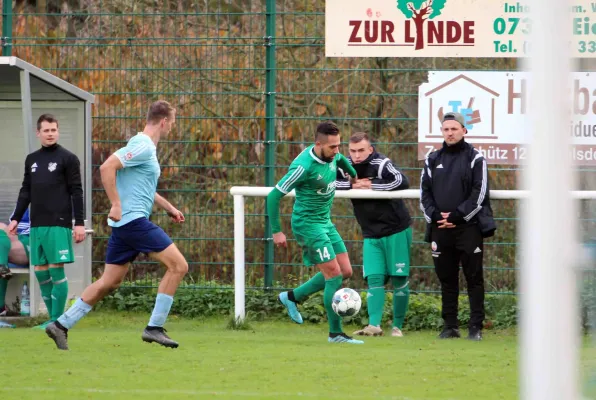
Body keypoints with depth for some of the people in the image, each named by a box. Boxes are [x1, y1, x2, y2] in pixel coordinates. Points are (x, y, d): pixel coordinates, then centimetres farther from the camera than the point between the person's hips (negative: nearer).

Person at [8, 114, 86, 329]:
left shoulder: (68, 159, -1)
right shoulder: (31, 160, 14)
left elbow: (76, 192, -4)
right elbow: (25, 191, 19)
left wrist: (79, 223, -9)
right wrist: (16, 219, 13)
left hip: (59, 224, -6)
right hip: (37, 225, 6)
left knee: (56, 270, -7)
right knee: (40, 272, 3)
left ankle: (57, 319, -3)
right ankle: (53, 317, 10)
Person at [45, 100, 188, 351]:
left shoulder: (145, 146, 18)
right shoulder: (143, 146, -13)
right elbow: (107, 167, -24)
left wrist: (169, 208, 33)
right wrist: (116, 205, -24)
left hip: (124, 224, 10)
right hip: (134, 220, -10)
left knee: (110, 282, 12)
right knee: (178, 266, -9)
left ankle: (61, 325, 14)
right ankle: (154, 328, -8)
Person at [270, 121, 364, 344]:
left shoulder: (332, 156, -2)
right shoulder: (304, 166, -25)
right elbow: (274, 196, -21)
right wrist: (276, 231, -18)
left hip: (325, 222, 9)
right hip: (308, 224, -9)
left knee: (345, 271, 8)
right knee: (334, 275, -11)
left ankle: (292, 297, 21)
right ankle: (335, 333, -3)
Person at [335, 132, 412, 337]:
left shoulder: (381, 164, -18)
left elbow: (403, 182, -31)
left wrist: (372, 186, -24)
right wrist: (351, 185, -15)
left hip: (396, 231, -5)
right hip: (371, 235, 5)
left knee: (399, 279, -1)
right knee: (374, 279, -7)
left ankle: (397, 326, 7)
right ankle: (374, 325, -17)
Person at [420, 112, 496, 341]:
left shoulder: (474, 158, 1)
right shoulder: (433, 160, 14)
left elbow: (479, 193, -6)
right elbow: (424, 192, 12)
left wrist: (457, 216, -13)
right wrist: (435, 215, -4)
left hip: (469, 227, -4)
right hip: (440, 228, 4)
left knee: (474, 278, -3)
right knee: (446, 279, 7)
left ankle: (476, 327, -1)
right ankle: (450, 326, 13)